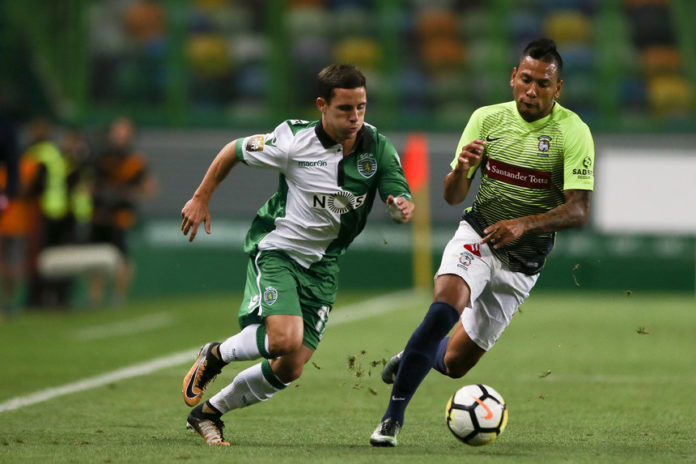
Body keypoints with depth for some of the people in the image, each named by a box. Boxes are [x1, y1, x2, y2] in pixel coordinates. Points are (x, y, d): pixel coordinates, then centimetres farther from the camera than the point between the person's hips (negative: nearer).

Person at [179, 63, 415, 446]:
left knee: (290, 369, 1)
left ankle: (209, 412, 23)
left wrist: (403, 207, -31)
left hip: (322, 263, 5)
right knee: (285, 339, -28)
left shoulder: (378, 148, -7)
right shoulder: (295, 139, -16)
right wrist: (201, 198, 2)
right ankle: (215, 356, 3)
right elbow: (234, 151, -1)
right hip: (276, 248, -5)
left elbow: (401, 200, -7)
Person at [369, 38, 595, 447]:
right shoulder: (487, 118, -4)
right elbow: (453, 197, -1)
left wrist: (525, 224, -34)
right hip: (477, 236, 0)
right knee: (445, 308, -32)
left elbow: (579, 210, -18)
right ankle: (393, 418, -23)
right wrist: (462, 168, -24)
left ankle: (415, 357, 42)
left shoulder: (573, 132, -12)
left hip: (525, 258, 0)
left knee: (455, 362, 4)